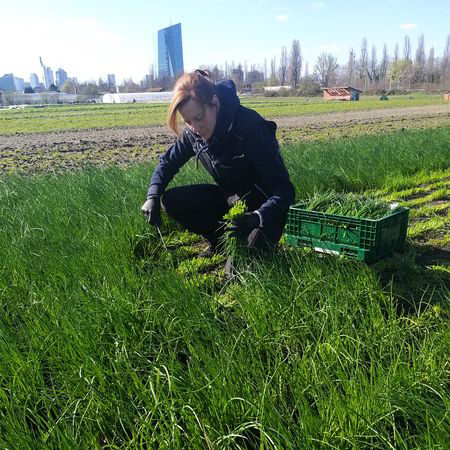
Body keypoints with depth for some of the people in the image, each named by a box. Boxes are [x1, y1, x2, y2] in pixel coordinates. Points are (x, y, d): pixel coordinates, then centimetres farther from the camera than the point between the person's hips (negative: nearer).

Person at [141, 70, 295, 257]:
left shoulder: (250, 127, -30)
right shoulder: (193, 133, -11)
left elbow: (284, 190, -31)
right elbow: (167, 162, 5)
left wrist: (257, 218, -48)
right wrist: (153, 196, -12)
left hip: (264, 204, -6)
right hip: (229, 198, 6)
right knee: (170, 201, -10)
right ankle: (220, 241, 7)